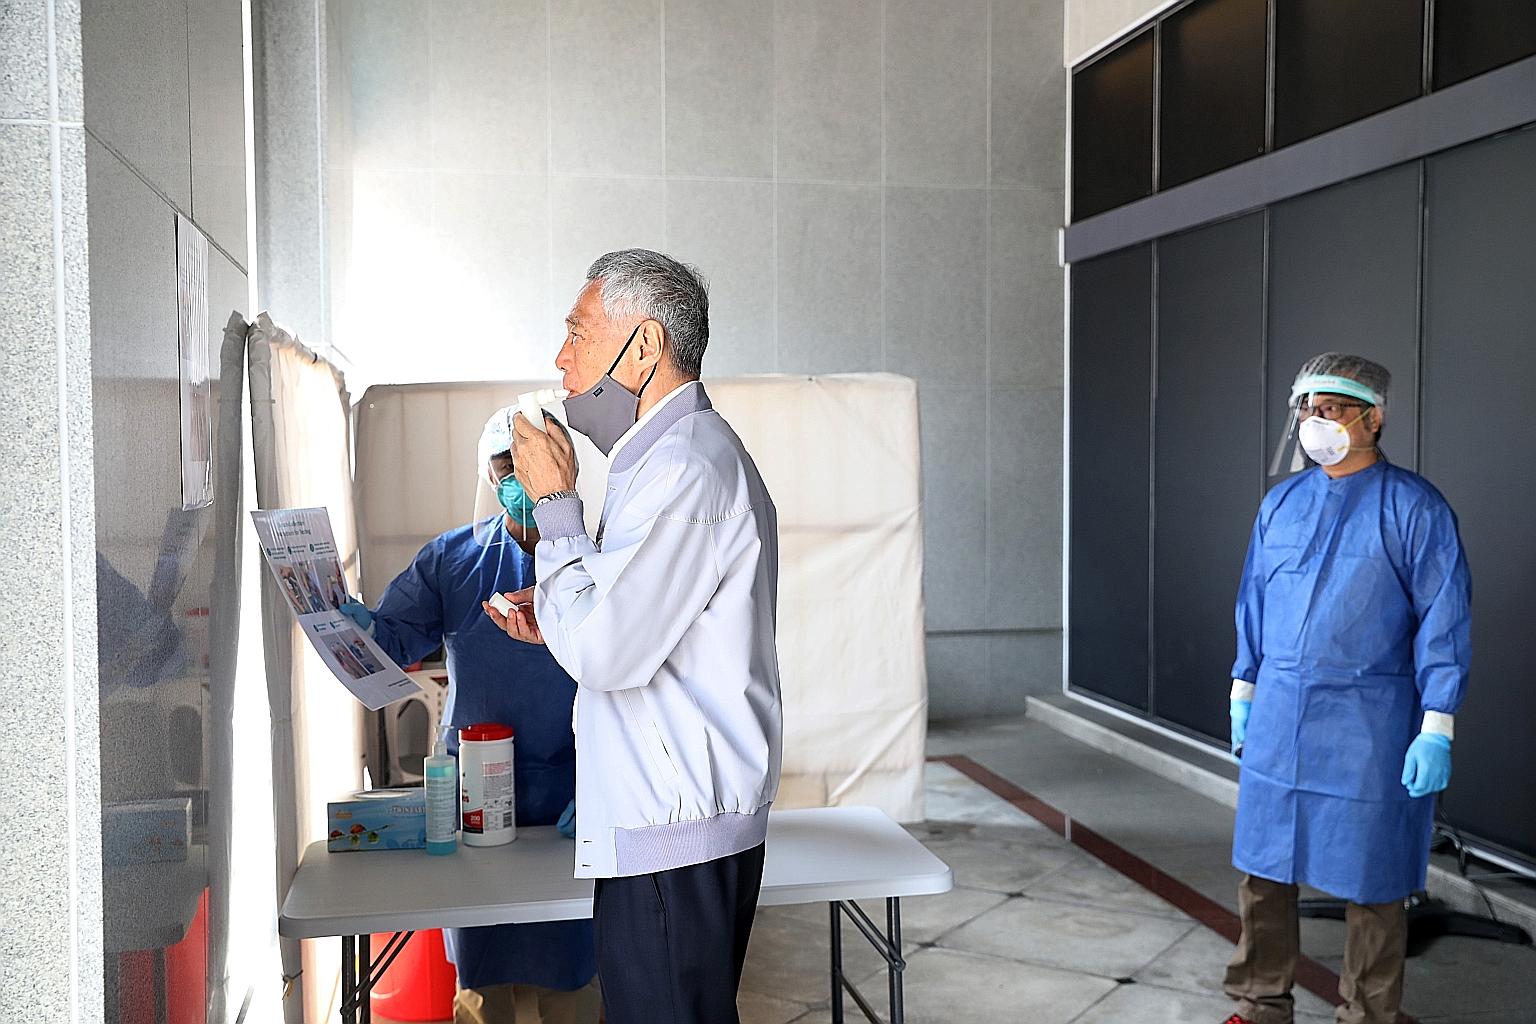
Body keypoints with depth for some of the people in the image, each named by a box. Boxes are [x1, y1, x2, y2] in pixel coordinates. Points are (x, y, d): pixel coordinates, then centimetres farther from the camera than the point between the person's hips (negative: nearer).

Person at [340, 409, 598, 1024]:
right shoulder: (450, 558, 6)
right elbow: (392, 640, 0)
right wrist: (353, 623, -23)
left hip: (564, 785, -2)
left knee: (565, 967, 6)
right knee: (480, 968, 13)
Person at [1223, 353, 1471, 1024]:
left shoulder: (1414, 508, -8)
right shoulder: (1281, 504, 8)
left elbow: (1445, 622, -9)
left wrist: (1437, 731, -13)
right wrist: (1244, 691, 13)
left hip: (1370, 727, -4)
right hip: (1277, 719, 5)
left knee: (1370, 881, 7)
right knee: (1264, 867, 11)